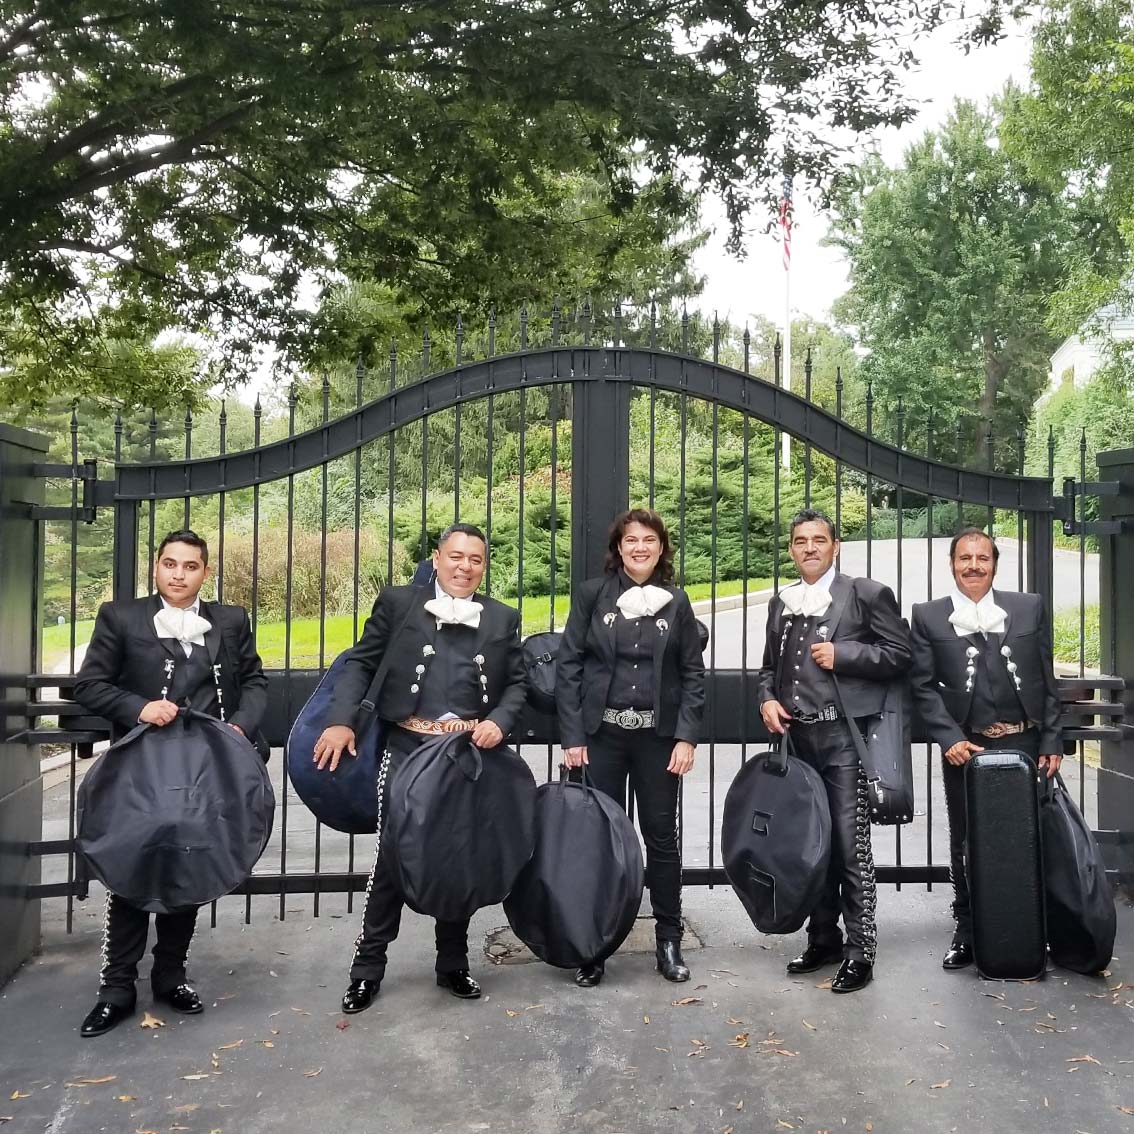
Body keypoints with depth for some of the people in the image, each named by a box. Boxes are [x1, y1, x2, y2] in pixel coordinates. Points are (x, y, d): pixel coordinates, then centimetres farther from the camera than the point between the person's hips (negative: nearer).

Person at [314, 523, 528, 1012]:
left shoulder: (502, 618, 10)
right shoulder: (397, 602, 3)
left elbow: (517, 682, 11)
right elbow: (361, 662, 2)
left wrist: (499, 720, -8)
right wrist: (341, 719, -11)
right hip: (409, 746, -2)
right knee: (393, 854, 1)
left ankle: (453, 964, 27)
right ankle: (368, 966, 16)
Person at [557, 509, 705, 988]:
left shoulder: (676, 601, 5)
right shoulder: (592, 594, 0)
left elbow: (693, 673, 5)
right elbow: (568, 665, -1)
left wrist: (687, 736, -4)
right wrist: (572, 735, -7)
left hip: (658, 735, 1)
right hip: (603, 733, -1)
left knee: (661, 836, 7)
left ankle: (669, 940, 20)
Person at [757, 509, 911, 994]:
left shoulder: (865, 593, 0)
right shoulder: (780, 603, 17)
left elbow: (899, 653, -3)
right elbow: (770, 665, 23)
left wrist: (841, 655, -12)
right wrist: (767, 699, 4)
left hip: (844, 736, -5)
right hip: (797, 737, 6)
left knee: (850, 844, -5)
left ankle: (860, 950, 5)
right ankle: (823, 939, 24)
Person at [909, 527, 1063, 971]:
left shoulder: (1029, 608, 6)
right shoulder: (927, 616, 2)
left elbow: (1046, 679, 6)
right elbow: (923, 685, -1)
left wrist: (1051, 740, 1)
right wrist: (949, 739, -11)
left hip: (1023, 744, 1)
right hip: (963, 747, -1)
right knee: (966, 842, 8)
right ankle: (967, 933, 20)